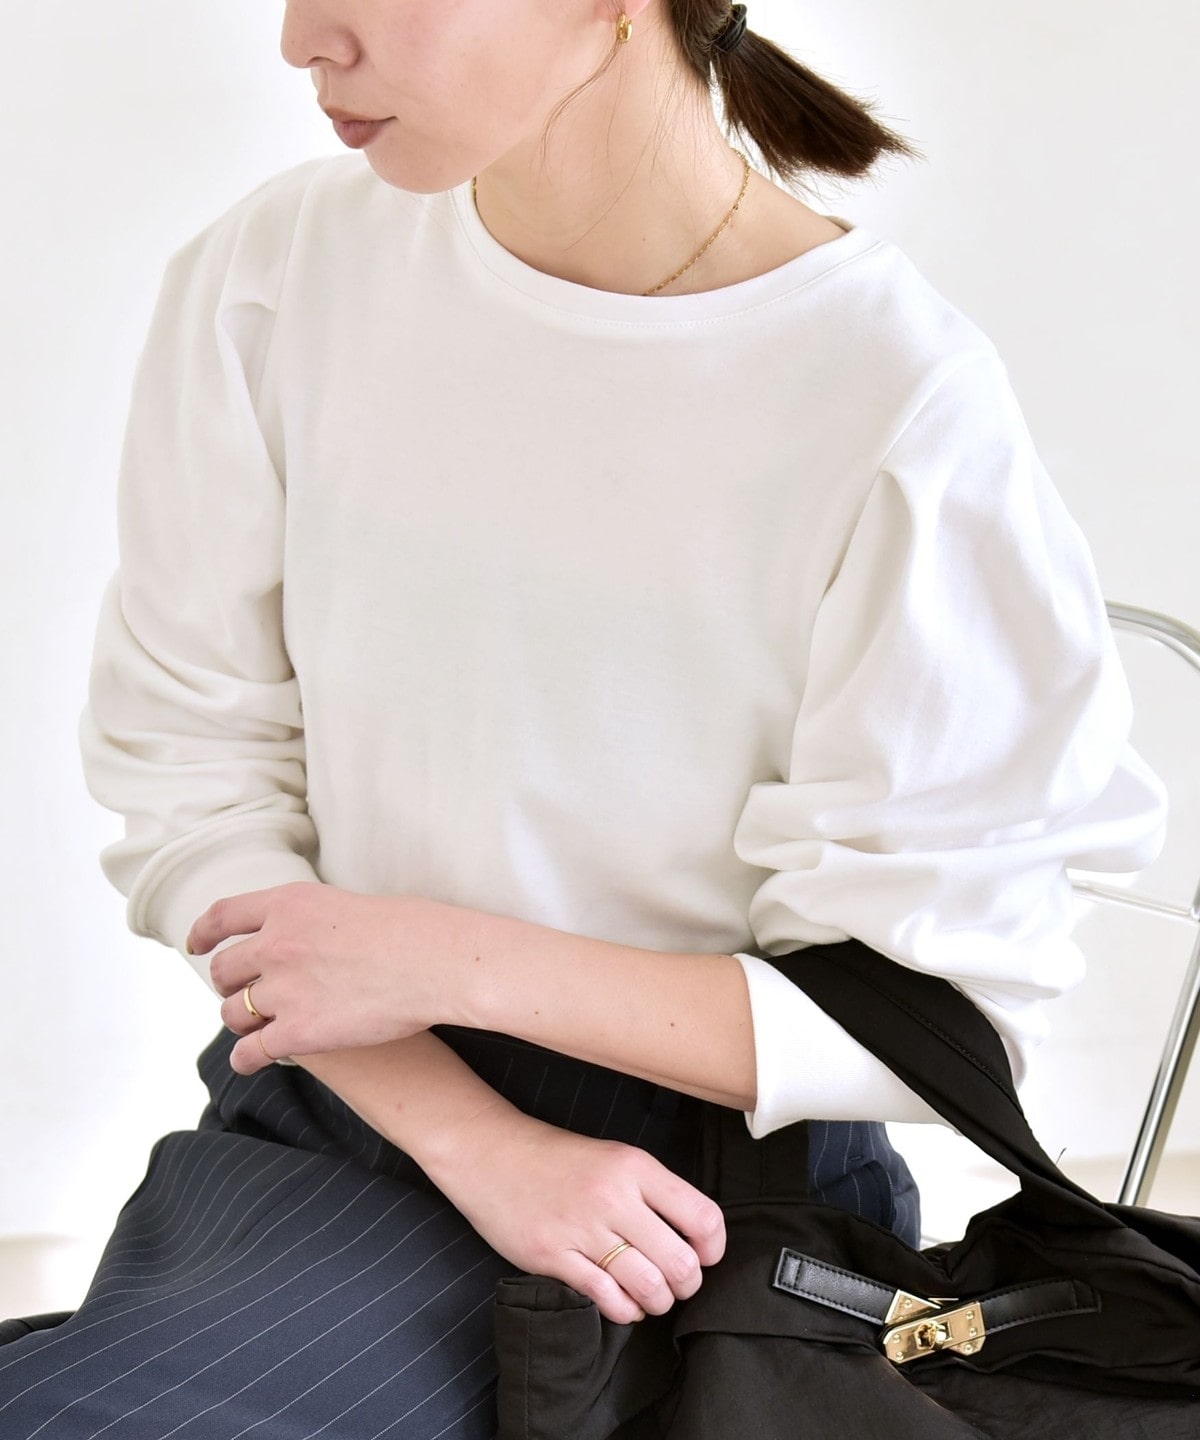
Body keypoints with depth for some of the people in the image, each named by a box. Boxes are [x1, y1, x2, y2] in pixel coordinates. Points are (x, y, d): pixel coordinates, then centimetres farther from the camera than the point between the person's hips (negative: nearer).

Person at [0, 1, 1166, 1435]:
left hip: (695, 1177, -4)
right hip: (348, 1096, 4)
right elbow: (187, 785, -1)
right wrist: (484, 1147, -15)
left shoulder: (900, 407, -18)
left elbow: (949, 1005, -11)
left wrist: (460, 964, -16)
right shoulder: (269, 283, -5)